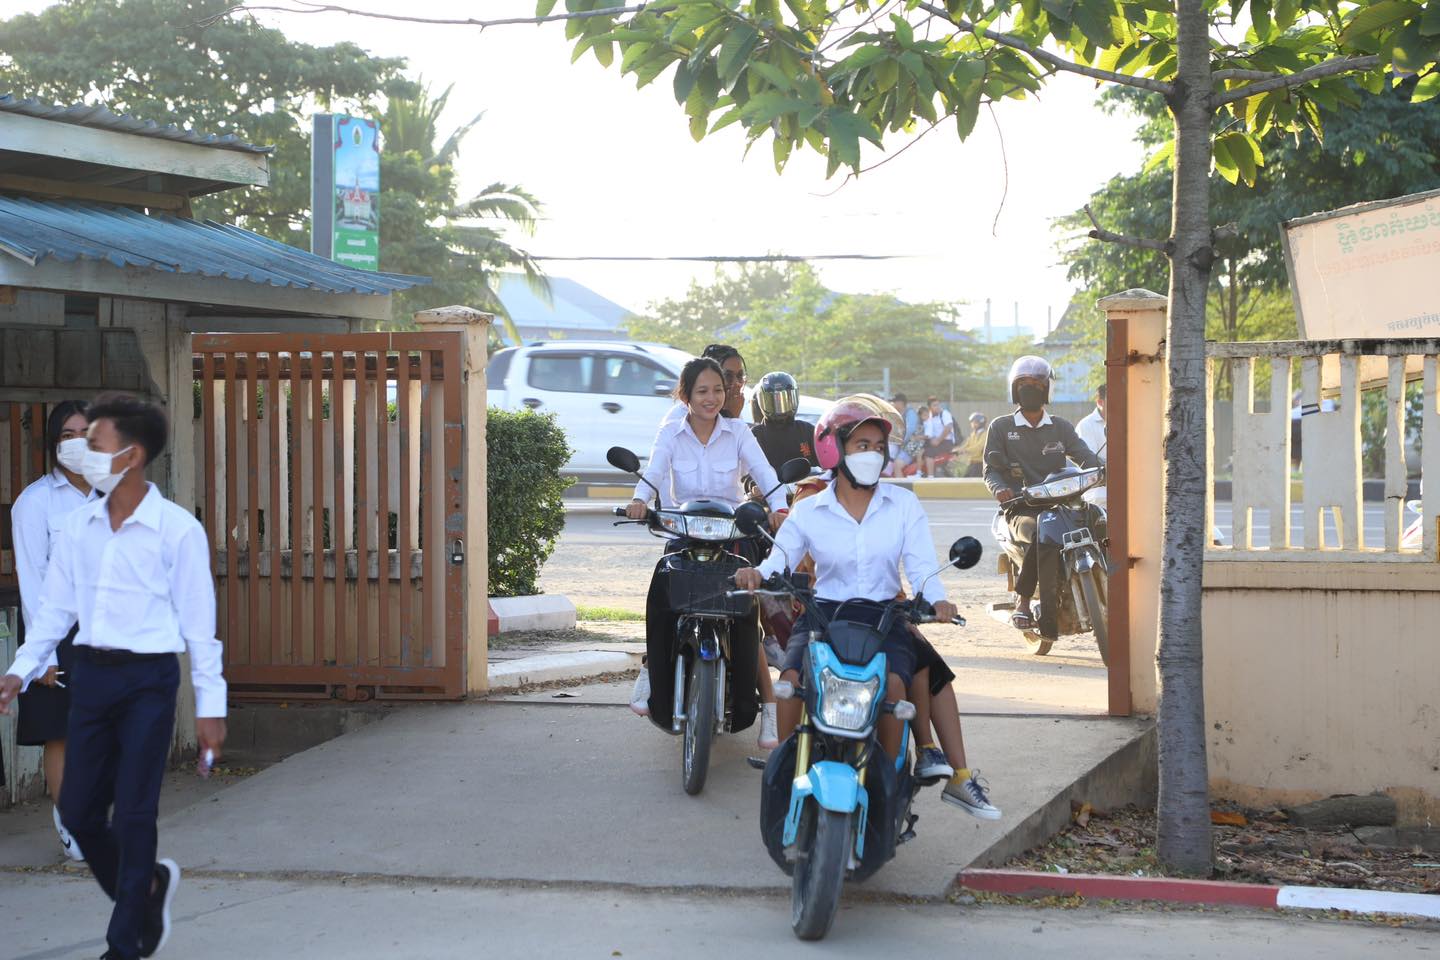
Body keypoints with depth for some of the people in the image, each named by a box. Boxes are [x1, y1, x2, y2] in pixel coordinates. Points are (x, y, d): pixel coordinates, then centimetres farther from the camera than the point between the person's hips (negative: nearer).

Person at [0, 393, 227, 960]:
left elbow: (199, 624, -6)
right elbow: (56, 609, 11)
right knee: (78, 811, 7)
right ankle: (146, 888, 33)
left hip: (147, 679, -5)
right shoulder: (78, 527, 7)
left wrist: (210, 705, -7)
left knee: (132, 816, -2)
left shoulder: (176, 530, -8)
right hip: (91, 674, 5)